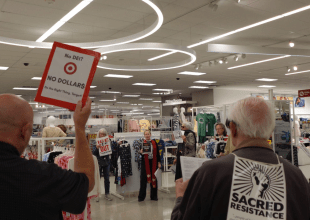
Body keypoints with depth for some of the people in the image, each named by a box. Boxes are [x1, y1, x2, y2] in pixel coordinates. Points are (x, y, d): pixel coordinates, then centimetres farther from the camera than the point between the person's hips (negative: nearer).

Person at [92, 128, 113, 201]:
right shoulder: (95, 142, -3)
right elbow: (94, 153, -7)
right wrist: (96, 148, -25)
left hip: (106, 163, 2)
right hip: (98, 163, -2)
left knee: (107, 179, 7)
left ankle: (107, 194, 16)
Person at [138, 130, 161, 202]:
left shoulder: (154, 143, 7)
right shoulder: (142, 143, 3)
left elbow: (157, 153, 8)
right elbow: (141, 152, 0)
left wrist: (159, 162, 4)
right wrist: (141, 152, -23)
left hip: (153, 163, 2)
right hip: (145, 163, -2)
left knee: (154, 179, 6)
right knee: (143, 179, -1)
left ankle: (154, 196, 17)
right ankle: (141, 196, 9)